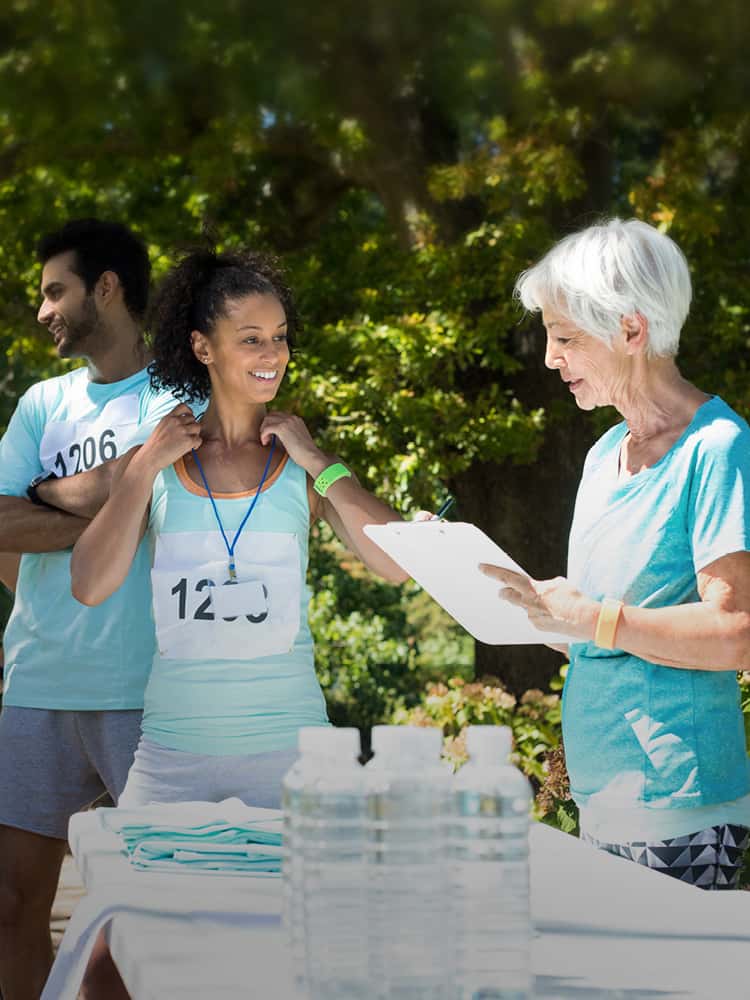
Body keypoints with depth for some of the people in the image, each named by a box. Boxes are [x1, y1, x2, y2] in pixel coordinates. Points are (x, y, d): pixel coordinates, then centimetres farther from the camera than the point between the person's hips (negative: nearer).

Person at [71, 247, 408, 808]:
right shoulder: (157, 460, 6)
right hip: (173, 745, 1)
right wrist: (147, 466, -5)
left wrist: (316, 461, -6)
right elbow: (90, 587, -4)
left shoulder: (305, 466, 4)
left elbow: (398, 564, -9)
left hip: (285, 743, -1)